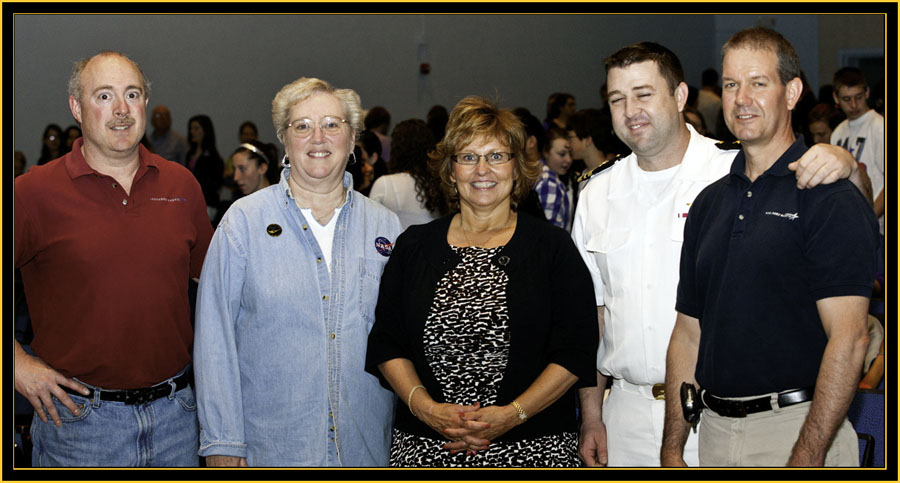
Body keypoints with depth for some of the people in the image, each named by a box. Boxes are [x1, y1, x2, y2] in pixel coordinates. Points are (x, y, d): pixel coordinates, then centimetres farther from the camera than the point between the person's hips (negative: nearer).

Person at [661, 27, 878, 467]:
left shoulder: (830, 198, -9)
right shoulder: (709, 203, 10)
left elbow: (848, 336, -16)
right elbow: (688, 334, 10)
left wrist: (807, 458, -22)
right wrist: (672, 451, 6)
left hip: (801, 430, -6)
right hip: (714, 430, 6)